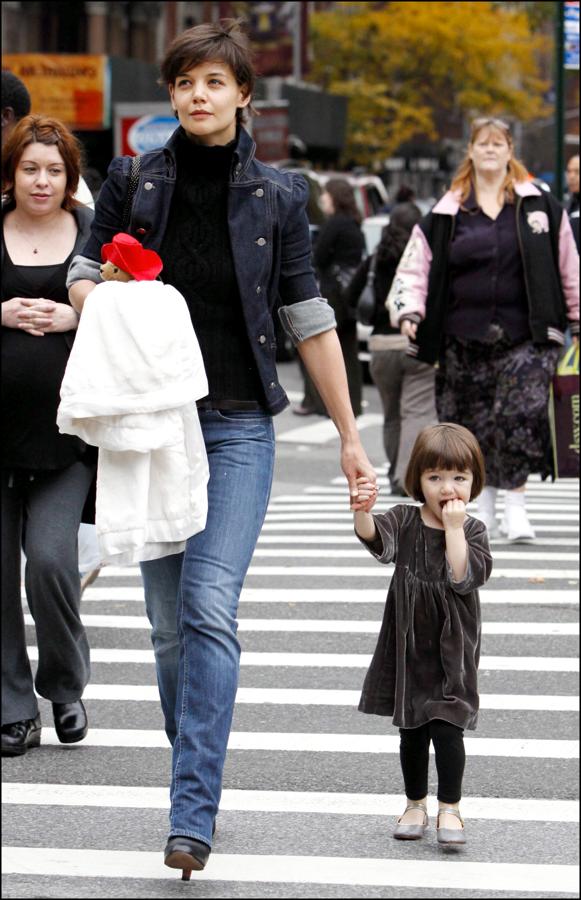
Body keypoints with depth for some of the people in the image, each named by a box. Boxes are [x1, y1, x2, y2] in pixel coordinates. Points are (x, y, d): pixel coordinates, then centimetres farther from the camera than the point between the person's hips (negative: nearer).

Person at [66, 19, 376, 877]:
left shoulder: (276, 194, 1)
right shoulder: (132, 179, 3)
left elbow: (309, 318, 5)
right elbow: (82, 276, 12)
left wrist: (349, 436, 6)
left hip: (238, 427, -2)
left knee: (211, 608, -15)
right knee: (169, 621, 6)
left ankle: (193, 815, -17)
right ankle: (197, 778, 22)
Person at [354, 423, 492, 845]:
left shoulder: (473, 530, -5)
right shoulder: (405, 521, -2)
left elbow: (465, 577, -20)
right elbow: (374, 536, -23)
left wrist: (454, 529, -21)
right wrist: (363, 511, -44)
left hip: (452, 649, -2)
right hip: (407, 645, 2)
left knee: (446, 727, -10)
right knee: (412, 731, 12)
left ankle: (450, 809, 2)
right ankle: (415, 805, 26)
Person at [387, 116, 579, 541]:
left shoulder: (540, 206, 5)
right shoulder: (448, 212, 7)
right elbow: (415, 266, 9)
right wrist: (409, 311, -6)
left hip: (525, 336, -2)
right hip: (464, 339, 2)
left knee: (523, 413, -18)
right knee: (471, 422, 6)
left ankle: (516, 505, -12)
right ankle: (484, 504, 24)